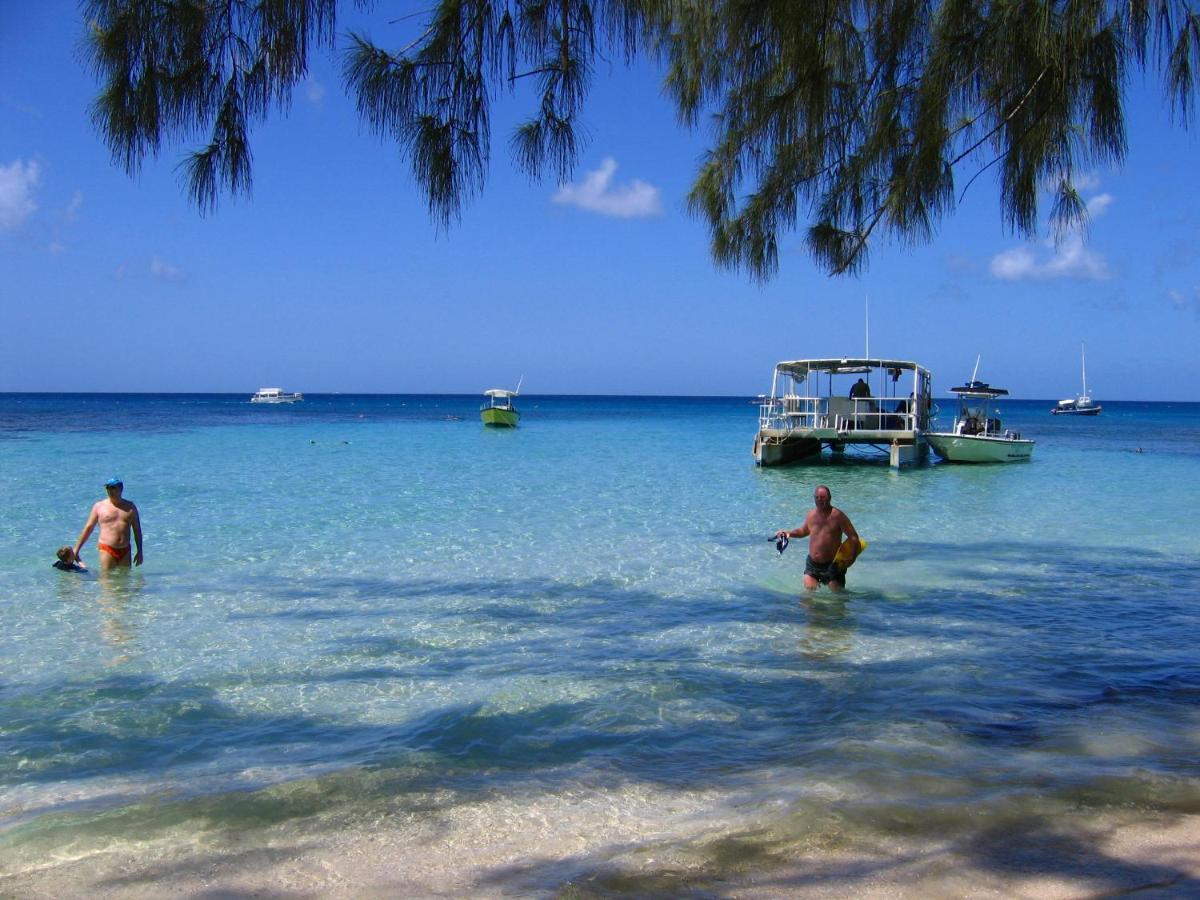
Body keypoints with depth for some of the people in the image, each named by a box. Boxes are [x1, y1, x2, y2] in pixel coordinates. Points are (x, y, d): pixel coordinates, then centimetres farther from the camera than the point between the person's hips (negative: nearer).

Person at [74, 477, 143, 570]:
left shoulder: (130, 507, 10)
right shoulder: (99, 506, 5)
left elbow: (137, 530, 12)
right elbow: (88, 528, 8)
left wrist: (139, 552, 6)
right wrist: (76, 550, 5)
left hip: (125, 551, 2)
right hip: (107, 550, -2)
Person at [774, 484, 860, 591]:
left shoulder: (838, 515, -10)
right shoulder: (811, 514, 6)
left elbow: (854, 537, -10)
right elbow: (804, 531, 26)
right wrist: (789, 533, 9)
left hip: (832, 565, -4)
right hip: (812, 564, 4)